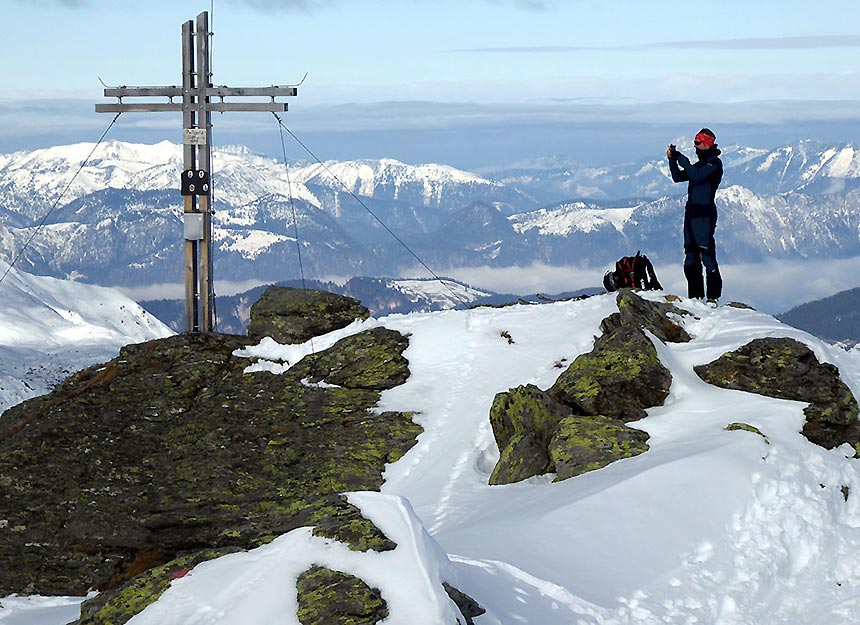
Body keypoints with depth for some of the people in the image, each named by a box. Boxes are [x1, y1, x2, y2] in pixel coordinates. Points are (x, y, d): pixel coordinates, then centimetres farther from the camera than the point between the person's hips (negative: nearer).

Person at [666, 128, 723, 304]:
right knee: (691, 256, 8)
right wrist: (672, 159, 5)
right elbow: (678, 177, 18)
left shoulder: (714, 163, -7)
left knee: (707, 254, -11)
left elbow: (696, 176, -22)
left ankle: (713, 296, -10)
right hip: (691, 212, 9)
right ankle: (695, 295, 12)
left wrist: (681, 158, -14)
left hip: (704, 214, -9)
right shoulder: (700, 164, 21)